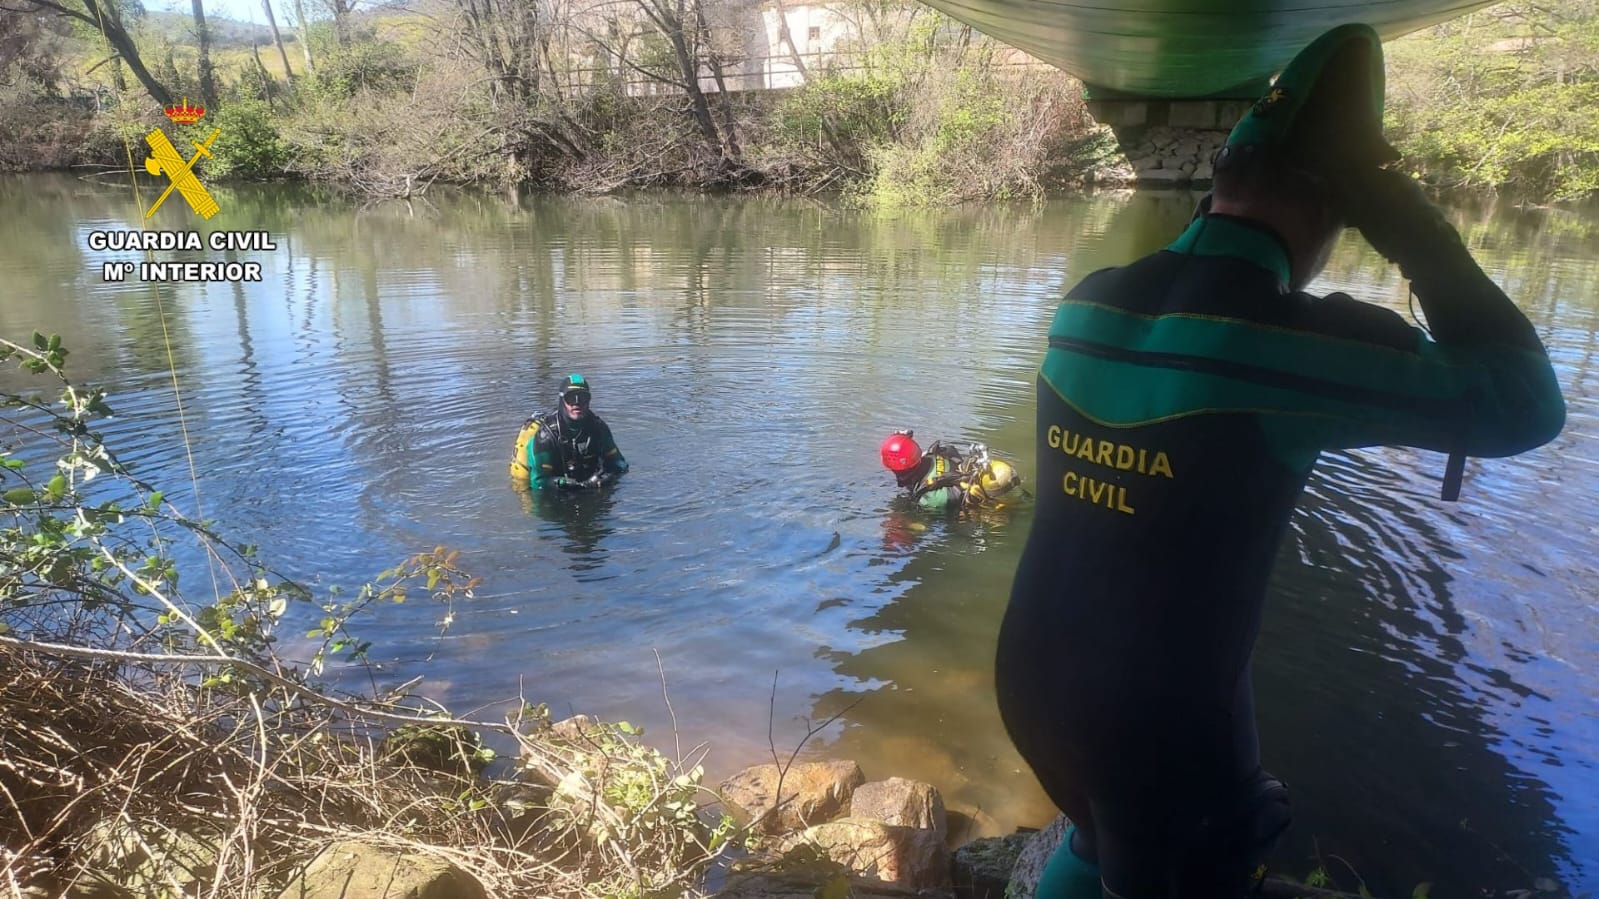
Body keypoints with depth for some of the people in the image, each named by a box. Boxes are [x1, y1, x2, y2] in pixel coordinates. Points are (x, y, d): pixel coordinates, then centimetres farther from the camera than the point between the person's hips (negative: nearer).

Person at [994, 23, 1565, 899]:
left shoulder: (1085, 303, -3)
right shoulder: (1293, 337, -21)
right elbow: (1525, 405, -8)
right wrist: (1408, 220, -6)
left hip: (1032, 681, 6)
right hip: (1160, 720, -6)